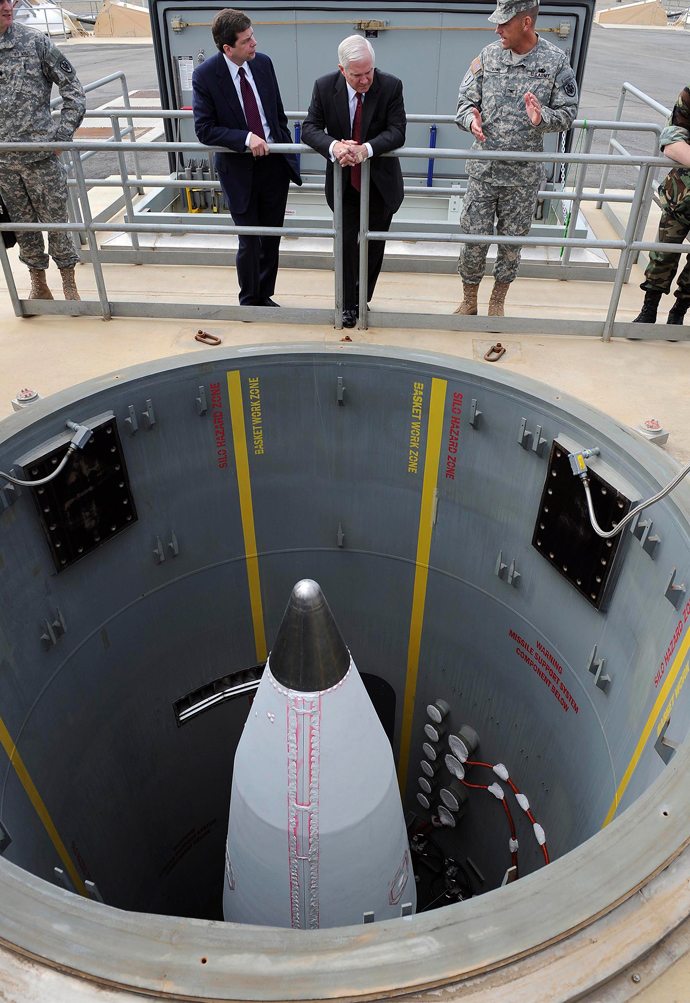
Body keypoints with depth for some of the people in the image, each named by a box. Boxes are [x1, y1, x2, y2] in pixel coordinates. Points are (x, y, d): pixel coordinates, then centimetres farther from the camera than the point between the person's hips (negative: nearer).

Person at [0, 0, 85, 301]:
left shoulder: (35, 42, -1)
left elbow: (72, 87, 2)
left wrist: (64, 132, -4)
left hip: (41, 154, -2)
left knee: (56, 220, 3)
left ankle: (69, 284, 17)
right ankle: (38, 284, 24)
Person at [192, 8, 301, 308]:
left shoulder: (263, 62, 1)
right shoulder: (204, 75, -14)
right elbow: (204, 129, -15)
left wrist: (288, 149, 9)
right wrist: (246, 138, -25)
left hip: (275, 163, 4)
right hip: (239, 170, -4)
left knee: (271, 238, 13)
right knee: (249, 243, 2)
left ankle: (265, 296, 31)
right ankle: (249, 302, 24)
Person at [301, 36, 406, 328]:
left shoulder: (391, 86, -13)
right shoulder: (324, 86, -9)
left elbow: (397, 132, -19)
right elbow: (309, 128, -11)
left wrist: (366, 149, -37)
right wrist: (333, 145, -33)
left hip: (380, 182, 0)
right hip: (343, 181, 0)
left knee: (374, 245, 9)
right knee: (346, 242, 2)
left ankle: (363, 300, 27)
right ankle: (348, 304, 18)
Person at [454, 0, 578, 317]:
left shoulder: (556, 61, -3)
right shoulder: (488, 56, 2)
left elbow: (567, 112, 0)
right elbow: (465, 99, 8)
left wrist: (542, 118, -22)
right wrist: (471, 118, -15)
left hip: (524, 174, -1)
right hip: (483, 169, 1)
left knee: (512, 240, 9)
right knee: (474, 236, 2)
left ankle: (497, 301, 27)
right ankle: (469, 300, 20)